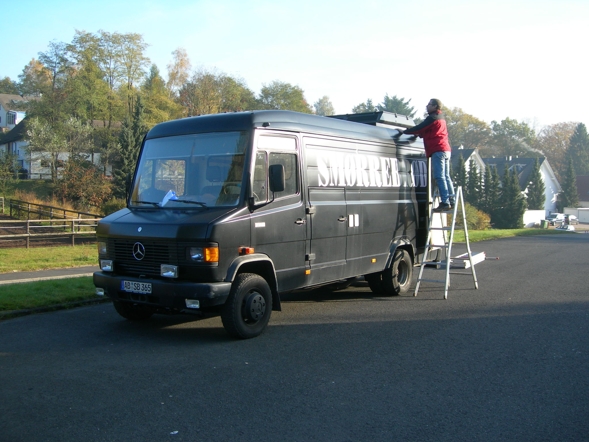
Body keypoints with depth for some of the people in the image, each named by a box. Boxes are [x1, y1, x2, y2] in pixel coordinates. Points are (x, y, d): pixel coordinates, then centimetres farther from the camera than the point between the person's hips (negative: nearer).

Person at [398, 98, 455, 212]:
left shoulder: (432, 118, -6)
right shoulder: (441, 118, 24)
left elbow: (419, 128, -7)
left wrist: (404, 132, 4)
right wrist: (420, 134, 27)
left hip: (438, 150, -10)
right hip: (446, 150, 10)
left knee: (440, 177, -12)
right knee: (446, 176, 10)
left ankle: (445, 202, -17)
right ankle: (451, 201, 9)